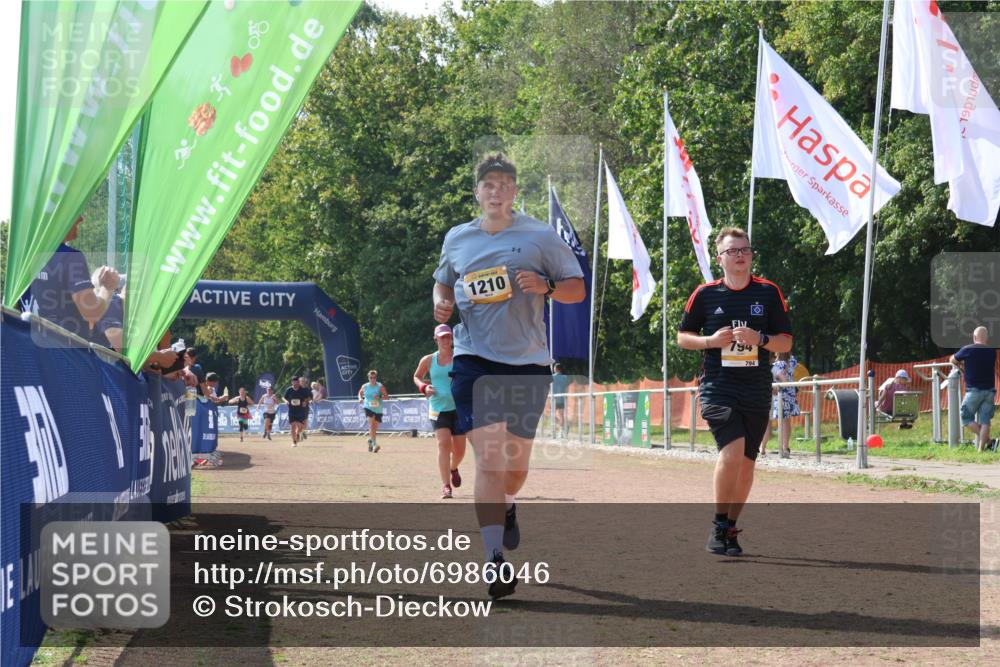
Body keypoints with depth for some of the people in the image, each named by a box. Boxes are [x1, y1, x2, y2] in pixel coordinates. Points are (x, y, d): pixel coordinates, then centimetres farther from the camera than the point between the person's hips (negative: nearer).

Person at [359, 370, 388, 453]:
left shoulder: (380, 386, -4)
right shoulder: (365, 386, 2)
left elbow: (386, 396, -5)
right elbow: (360, 392, 22)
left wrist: (379, 397, -24)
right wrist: (360, 398, 1)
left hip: (378, 409, 1)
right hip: (368, 408, -1)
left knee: (375, 428, 10)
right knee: (371, 424, -21)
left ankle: (370, 440, 39)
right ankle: (374, 444, -27)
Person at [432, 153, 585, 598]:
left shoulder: (540, 236, 2)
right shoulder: (457, 239, 9)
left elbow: (578, 289, 5)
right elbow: (443, 281, 26)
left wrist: (546, 286, -16)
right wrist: (441, 303, 3)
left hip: (527, 361, 0)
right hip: (474, 360, 0)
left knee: (516, 462, 12)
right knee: (488, 459, -14)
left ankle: (507, 509, 48)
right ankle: (496, 562, -15)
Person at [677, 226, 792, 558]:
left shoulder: (769, 293, 5)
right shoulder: (705, 294, 3)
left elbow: (786, 342, 6)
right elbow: (682, 336, 11)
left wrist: (760, 338, -14)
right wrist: (711, 340, -8)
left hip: (757, 390, 2)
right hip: (717, 387, -2)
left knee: (746, 462, 7)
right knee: (732, 450, -22)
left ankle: (731, 529, 23)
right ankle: (719, 525, -9)